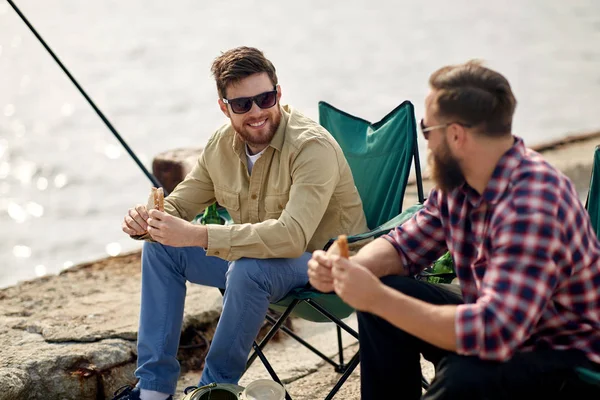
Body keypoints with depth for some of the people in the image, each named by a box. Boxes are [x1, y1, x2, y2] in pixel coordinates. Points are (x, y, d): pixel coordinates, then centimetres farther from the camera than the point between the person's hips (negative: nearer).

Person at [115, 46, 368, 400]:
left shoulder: (312, 147, -27)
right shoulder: (222, 145, -4)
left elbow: (292, 236, -39)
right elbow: (179, 204, 7)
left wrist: (197, 235, -43)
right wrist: (147, 221, -20)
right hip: (256, 254, 8)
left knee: (248, 270, -36)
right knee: (160, 248, -1)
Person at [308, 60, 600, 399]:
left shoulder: (532, 206, -32)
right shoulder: (458, 181, -5)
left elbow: (493, 332, -38)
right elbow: (406, 244, 9)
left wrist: (377, 299, -32)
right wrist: (347, 270, -12)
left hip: (569, 360, -8)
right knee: (387, 289, 1)